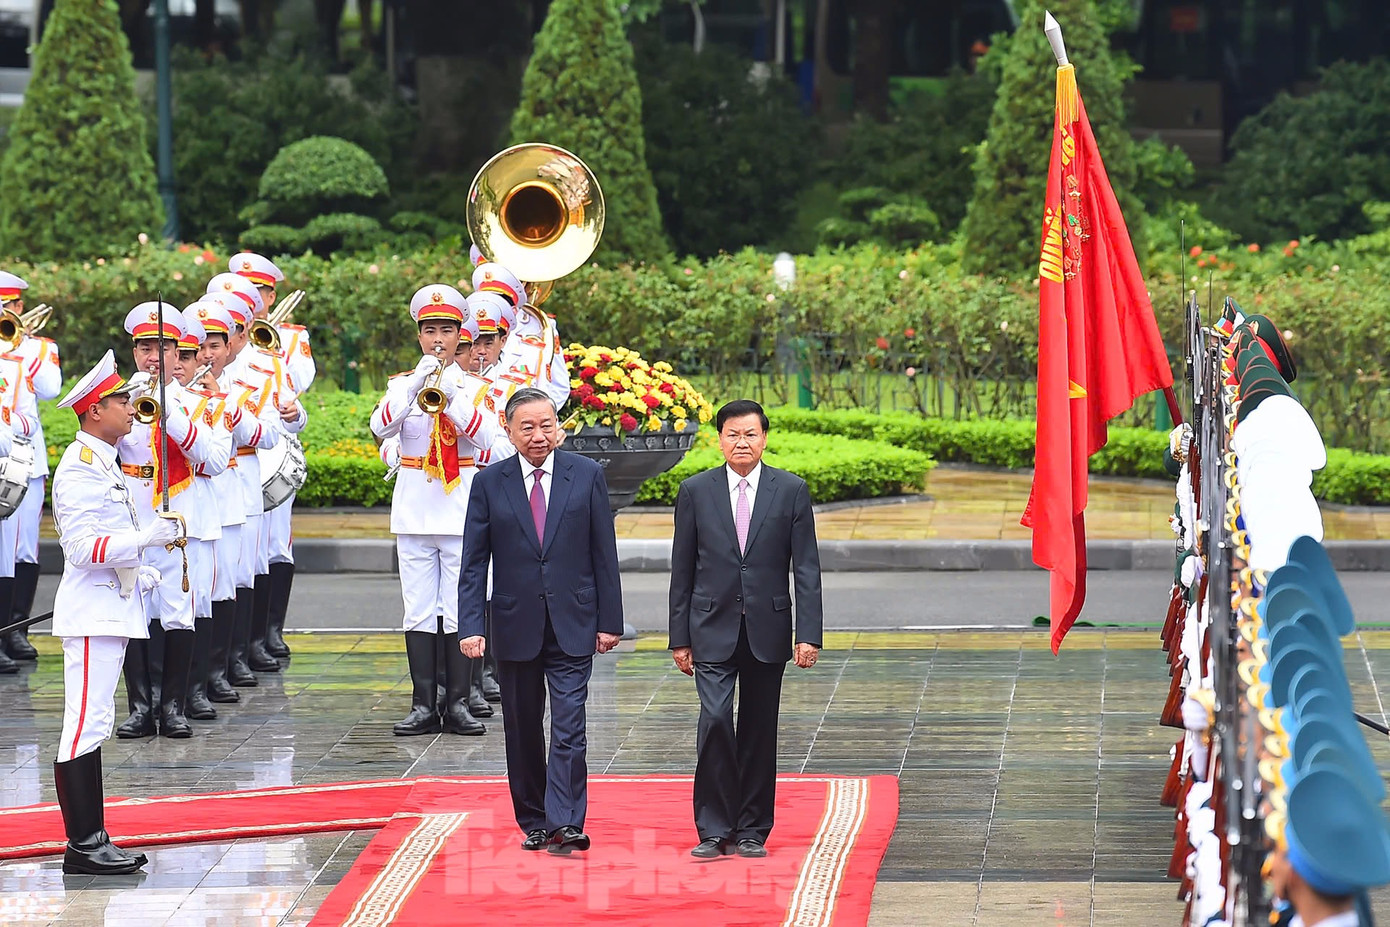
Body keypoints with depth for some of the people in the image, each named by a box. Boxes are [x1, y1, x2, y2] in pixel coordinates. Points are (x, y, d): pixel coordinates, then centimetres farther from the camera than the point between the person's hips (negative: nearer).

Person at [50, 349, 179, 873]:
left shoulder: (102, 464, 17)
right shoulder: (80, 468, -15)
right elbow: (84, 548, -23)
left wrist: (138, 574, 16)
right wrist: (146, 538, -26)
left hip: (112, 609, 11)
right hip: (93, 615, -11)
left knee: (92, 726, 12)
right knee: (86, 725, -9)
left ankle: (93, 839, 15)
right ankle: (82, 847, -8)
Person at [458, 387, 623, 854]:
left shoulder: (587, 475, 2)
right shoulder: (489, 483, 2)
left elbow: (604, 554, 3)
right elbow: (474, 563, 1)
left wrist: (609, 620, -1)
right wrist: (471, 626, -8)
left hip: (573, 625, -1)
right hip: (516, 627, 1)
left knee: (569, 728, -10)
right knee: (522, 732, 9)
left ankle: (565, 823, -12)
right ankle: (534, 822, 20)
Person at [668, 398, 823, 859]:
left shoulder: (791, 491, 2)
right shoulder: (695, 491, 3)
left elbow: (806, 569, 0)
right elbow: (682, 570, 6)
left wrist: (809, 634, -7)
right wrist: (680, 637, 3)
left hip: (767, 628, 1)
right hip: (713, 629, -1)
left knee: (759, 731, 5)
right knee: (715, 720, -13)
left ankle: (751, 830, 14)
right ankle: (714, 829, -7)